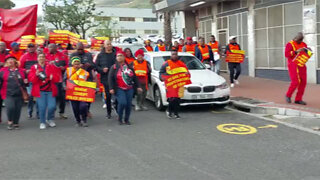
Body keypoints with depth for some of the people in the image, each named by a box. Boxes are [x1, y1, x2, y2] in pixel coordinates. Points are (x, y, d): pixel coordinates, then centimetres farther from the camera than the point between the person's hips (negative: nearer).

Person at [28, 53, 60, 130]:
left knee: (52, 106, -8)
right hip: (40, 91, -1)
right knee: (42, 107, -5)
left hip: (50, 90, 1)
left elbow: (57, 77, 6)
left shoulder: (51, 66, 7)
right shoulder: (34, 67, 6)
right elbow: (31, 79, -2)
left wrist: (53, 77, -15)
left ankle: (50, 119, 21)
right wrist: (36, 75, -19)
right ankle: (42, 122, 14)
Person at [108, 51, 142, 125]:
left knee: (129, 104, 0)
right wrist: (111, 88, -12)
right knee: (122, 103, -19)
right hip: (119, 89, -3)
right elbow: (110, 78, -2)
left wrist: (138, 86, 10)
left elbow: (134, 77, 14)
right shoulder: (114, 67, 3)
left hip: (129, 89, 4)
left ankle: (127, 119, 16)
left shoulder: (129, 67, 11)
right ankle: (120, 118, 3)